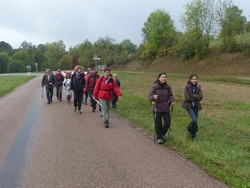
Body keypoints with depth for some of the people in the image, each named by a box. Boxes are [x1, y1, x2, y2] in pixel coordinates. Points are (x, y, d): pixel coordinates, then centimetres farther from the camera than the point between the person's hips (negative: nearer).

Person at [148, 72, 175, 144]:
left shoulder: (167, 86, 1)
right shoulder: (154, 86, -11)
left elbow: (170, 95, 11)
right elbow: (150, 96, -12)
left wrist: (172, 101, -8)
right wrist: (153, 97, -34)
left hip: (166, 108, 3)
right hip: (157, 108, -3)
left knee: (167, 122, 4)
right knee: (158, 124, 3)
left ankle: (163, 133, 34)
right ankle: (159, 137, 22)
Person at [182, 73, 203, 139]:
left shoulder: (198, 87, 3)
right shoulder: (187, 87, -9)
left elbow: (200, 97, -8)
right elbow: (187, 98, -17)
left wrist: (192, 95, -17)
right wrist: (196, 98, -9)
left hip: (196, 106, 4)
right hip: (189, 106, -4)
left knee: (195, 120, 6)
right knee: (194, 120, -16)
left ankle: (193, 134, 24)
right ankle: (189, 130, 13)